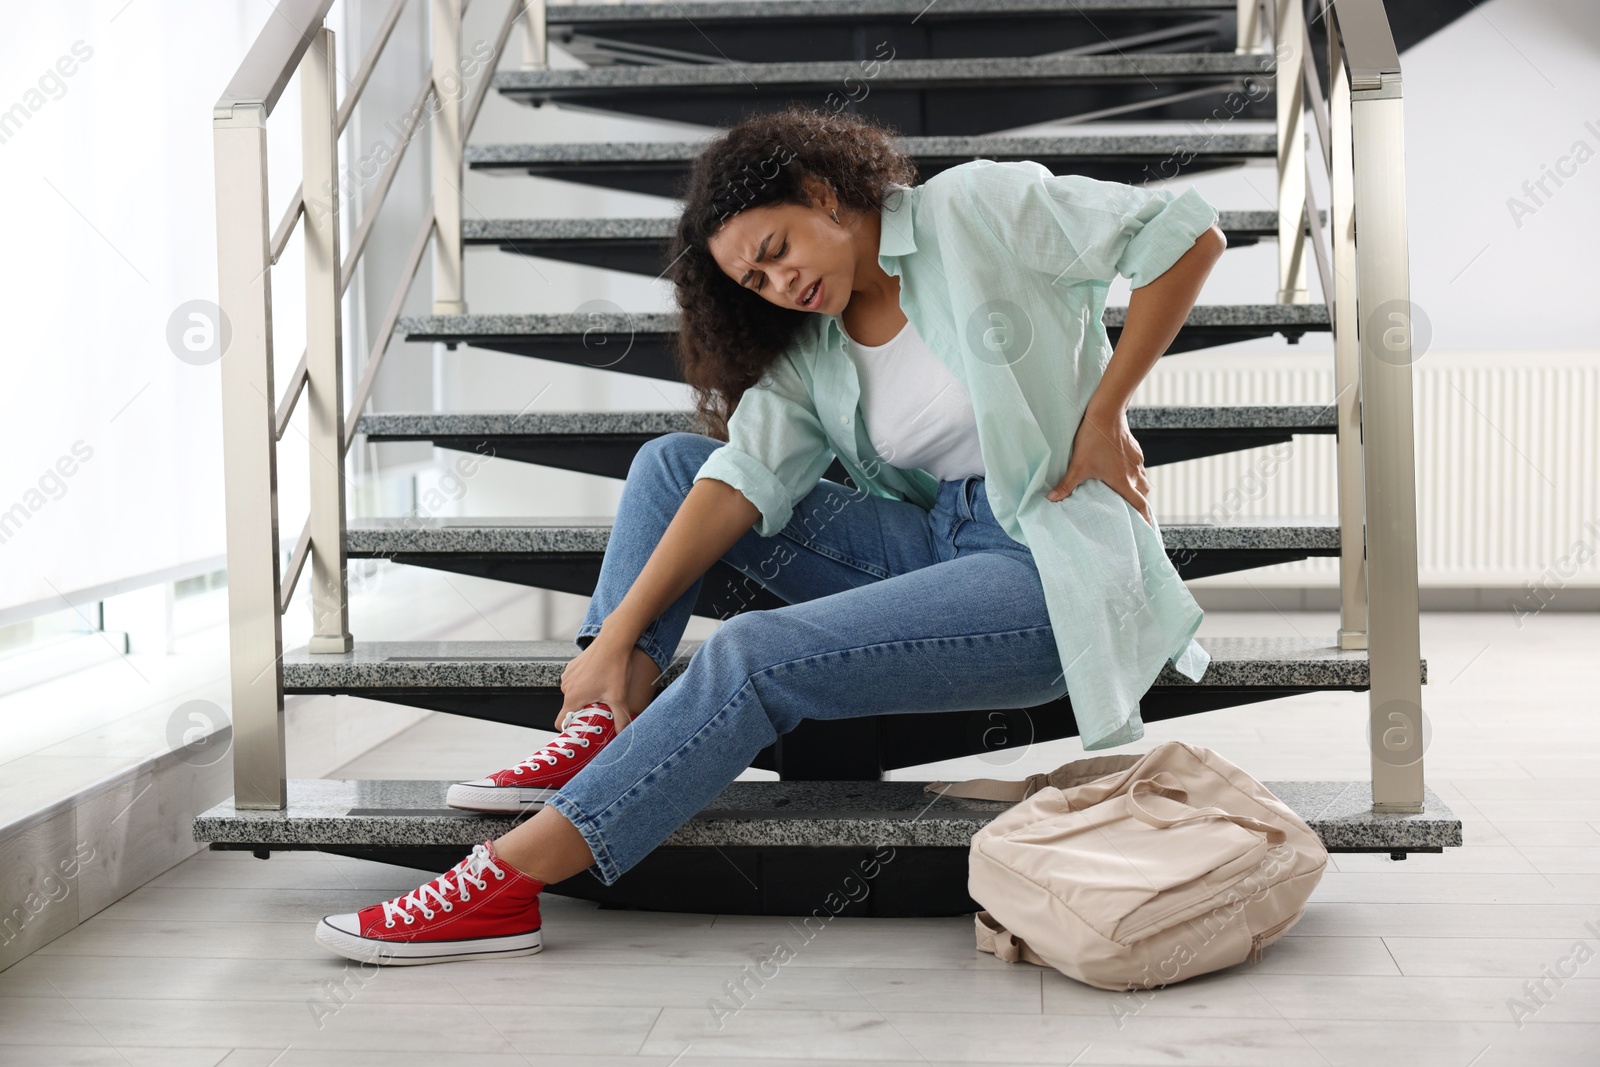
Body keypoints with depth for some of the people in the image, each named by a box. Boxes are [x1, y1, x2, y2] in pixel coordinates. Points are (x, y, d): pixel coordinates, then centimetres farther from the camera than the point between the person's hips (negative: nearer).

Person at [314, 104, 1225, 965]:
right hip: (938, 545, 8)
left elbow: (1188, 232, -8)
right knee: (673, 464, 5)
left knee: (754, 660, -24)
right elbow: (746, 477, -1)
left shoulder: (975, 210, -6)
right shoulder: (809, 349, 11)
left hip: (1050, 572, -8)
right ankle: (604, 732, -9)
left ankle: (503, 889, -24)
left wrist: (1103, 414, -10)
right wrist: (619, 636, -13)